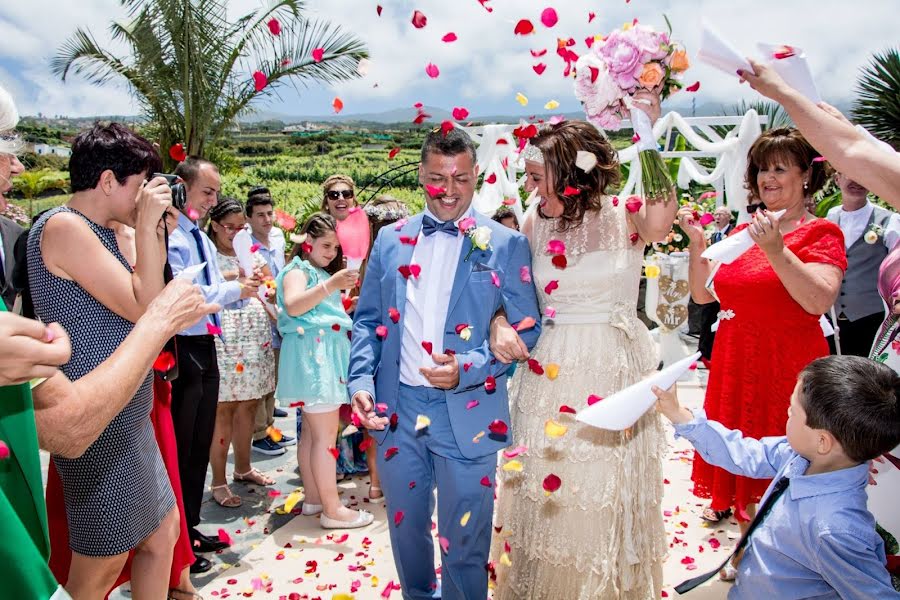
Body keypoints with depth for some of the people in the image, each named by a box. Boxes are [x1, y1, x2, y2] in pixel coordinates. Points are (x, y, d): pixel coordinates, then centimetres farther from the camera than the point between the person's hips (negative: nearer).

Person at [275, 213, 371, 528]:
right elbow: (293, 306, -25)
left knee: (311, 431, 13)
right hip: (312, 353, -10)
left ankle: (313, 498, 19)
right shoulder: (298, 269, -6)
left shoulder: (320, 273, 22)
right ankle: (332, 509, -6)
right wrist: (331, 285, -32)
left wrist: (344, 302, 17)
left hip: (325, 354, 10)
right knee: (325, 434, -9)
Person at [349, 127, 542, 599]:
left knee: (464, 541, 10)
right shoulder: (390, 240, 7)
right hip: (395, 408, 4)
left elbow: (527, 330, -5)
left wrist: (467, 368, -19)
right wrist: (360, 382, -4)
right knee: (406, 530, 21)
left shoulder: (506, 245, -3)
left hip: (467, 415, -3)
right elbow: (367, 319, 10)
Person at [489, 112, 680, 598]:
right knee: (546, 489, 13)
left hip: (613, 372, -2)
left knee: (605, 493, 11)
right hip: (548, 370, 2)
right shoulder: (535, 223, 0)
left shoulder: (625, 217, -8)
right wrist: (500, 326, -14)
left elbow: (661, 220, -32)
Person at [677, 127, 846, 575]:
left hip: (788, 362, -5)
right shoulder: (743, 231, 10)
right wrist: (697, 243, -3)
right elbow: (704, 294, 8)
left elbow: (819, 301, -23)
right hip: (734, 360, 5)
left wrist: (775, 249, -29)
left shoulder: (821, 233, -6)